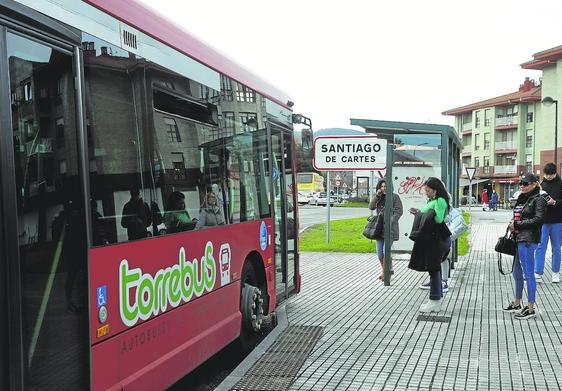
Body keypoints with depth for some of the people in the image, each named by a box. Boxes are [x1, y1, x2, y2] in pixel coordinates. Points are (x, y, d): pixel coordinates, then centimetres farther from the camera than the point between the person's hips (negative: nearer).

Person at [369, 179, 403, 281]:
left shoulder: (394, 197, -2)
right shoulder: (378, 198, 14)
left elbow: (399, 211, -6)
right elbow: (371, 207, 0)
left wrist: (391, 222, -16)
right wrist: (377, 195, -9)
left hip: (389, 228, -5)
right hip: (380, 227, 6)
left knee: (386, 250, -11)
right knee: (379, 251, 7)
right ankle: (384, 270, 23)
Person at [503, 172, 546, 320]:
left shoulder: (538, 200, -8)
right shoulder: (521, 199, 16)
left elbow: (538, 219, -17)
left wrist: (517, 225, -14)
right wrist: (512, 224, 2)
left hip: (528, 240, -9)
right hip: (517, 239, 9)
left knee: (528, 274, -3)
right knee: (517, 273, 17)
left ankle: (530, 308, 5)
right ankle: (516, 303, 30)